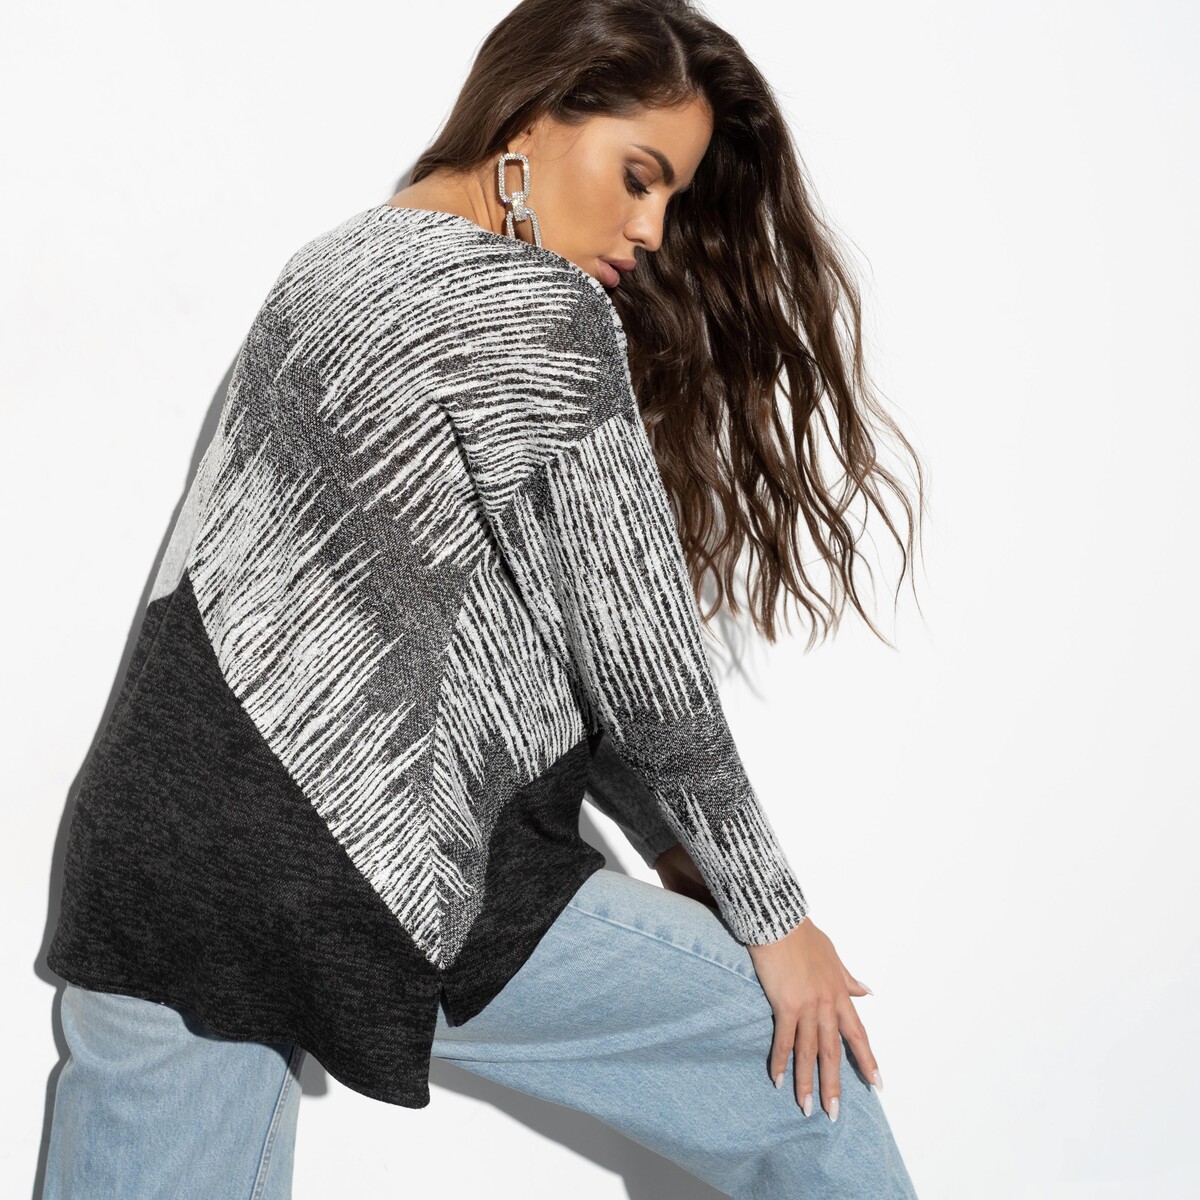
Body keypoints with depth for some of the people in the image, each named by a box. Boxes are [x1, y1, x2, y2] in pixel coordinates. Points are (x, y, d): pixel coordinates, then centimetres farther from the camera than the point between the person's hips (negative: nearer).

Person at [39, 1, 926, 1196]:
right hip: (356, 878, -8)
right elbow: (640, 667, -9)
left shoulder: (332, 265, 16)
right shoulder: (538, 312, -12)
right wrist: (768, 913, 5)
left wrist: (673, 850, 16)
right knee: (799, 1063, 8)